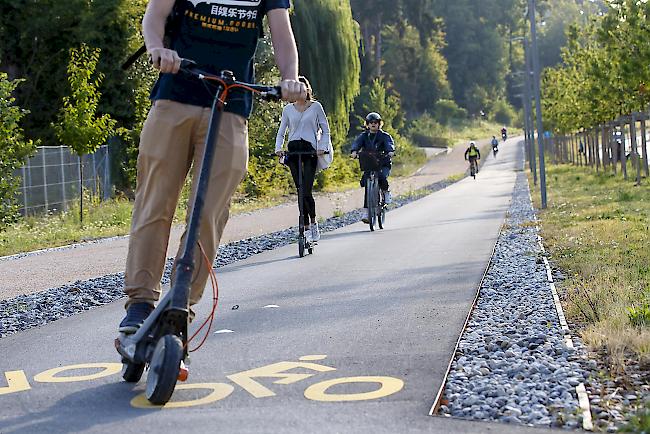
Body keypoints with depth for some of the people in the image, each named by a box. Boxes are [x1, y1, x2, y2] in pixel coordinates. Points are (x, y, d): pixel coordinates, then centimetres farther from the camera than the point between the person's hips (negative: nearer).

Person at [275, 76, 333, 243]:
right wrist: (278, 148, -1)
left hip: (310, 149, -3)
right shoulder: (288, 109, 13)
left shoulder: (316, 106, 7)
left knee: (306, 191, -14)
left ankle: (313, 222, 8)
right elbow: (281, 132, 16)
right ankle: (307, 228, 6)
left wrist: (322, 147, -7)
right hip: (293, 149, 3)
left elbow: (325, 129, 8)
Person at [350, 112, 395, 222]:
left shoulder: (384, 135, 3)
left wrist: (390, 151, -41)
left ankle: (386, 191, 1)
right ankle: (366, 211, -13)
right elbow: (357, 143, -11)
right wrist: (354, 151, -34)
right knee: (367, 183, -16)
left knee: (382, 177, -33)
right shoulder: (364, 136, 8)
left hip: (383, 164, -2)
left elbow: (390, 143, -18)